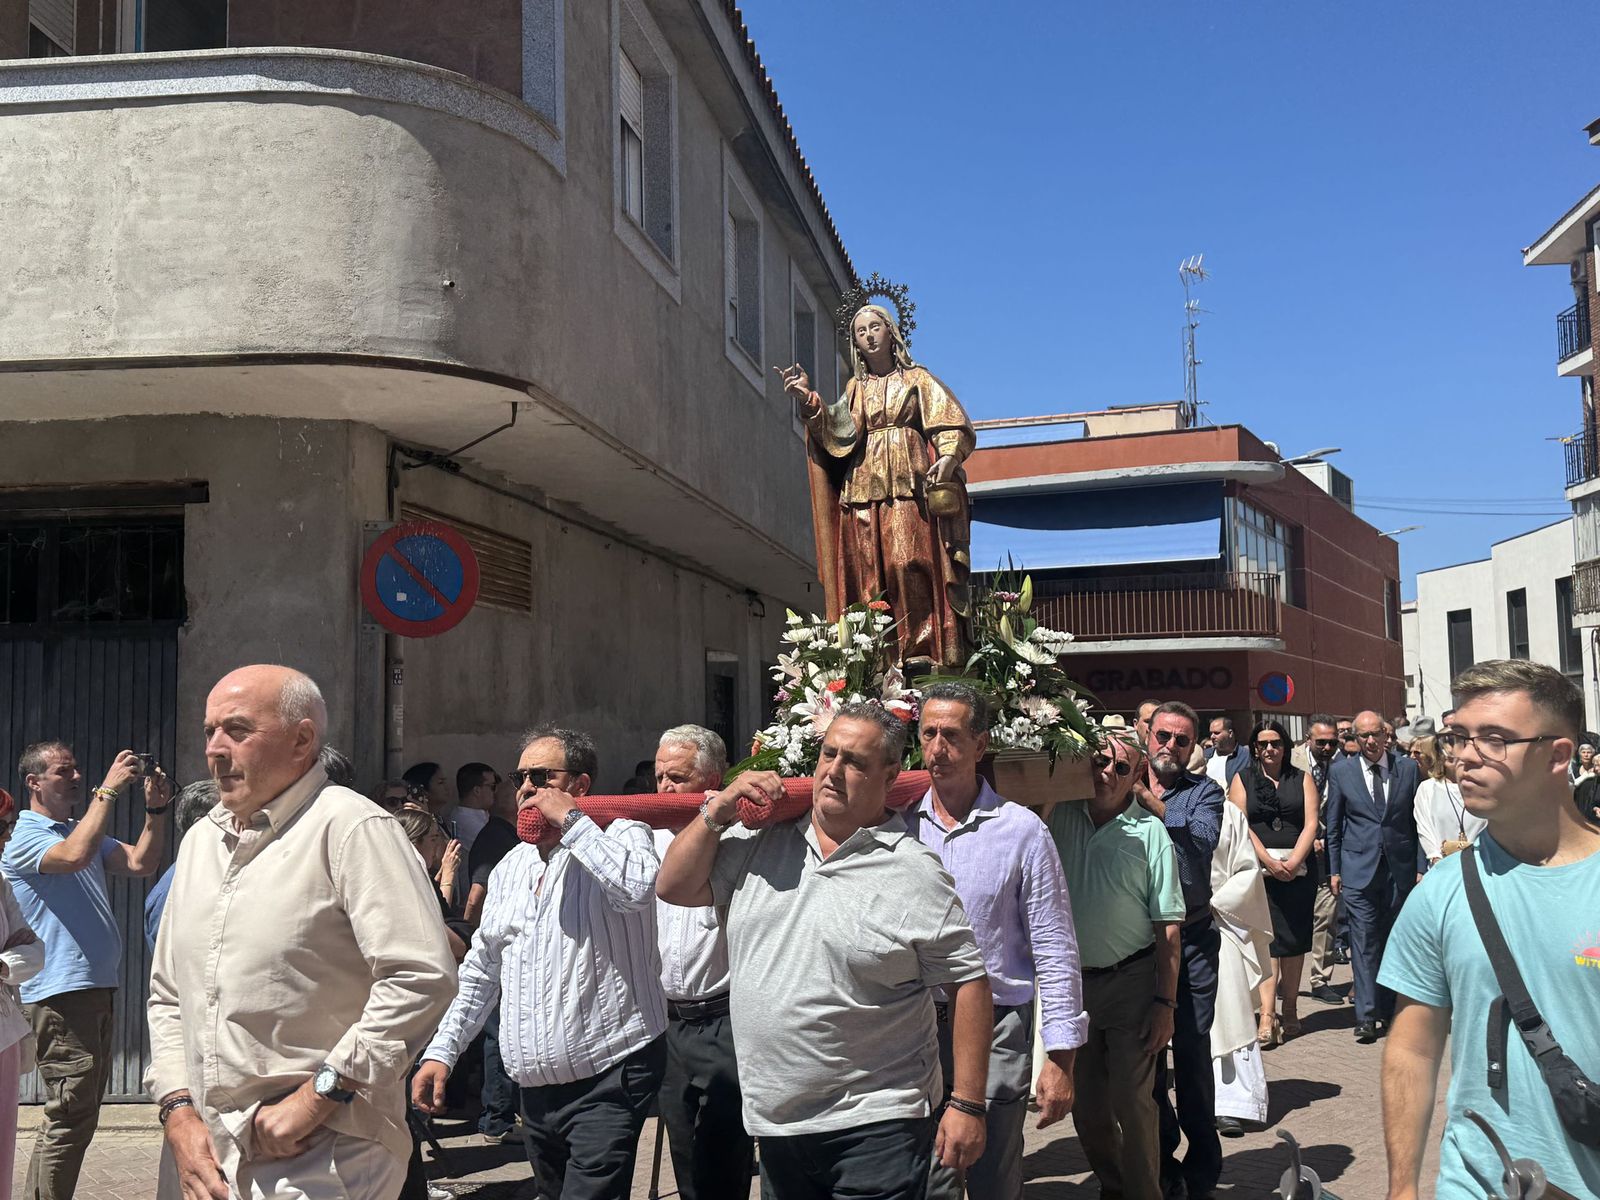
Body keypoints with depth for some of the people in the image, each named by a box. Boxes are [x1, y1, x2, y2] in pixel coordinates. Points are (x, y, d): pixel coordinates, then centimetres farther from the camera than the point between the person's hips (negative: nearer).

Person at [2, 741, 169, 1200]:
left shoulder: (86, 831, 18)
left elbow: (141, 864, 8)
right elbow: (74, 855, -27)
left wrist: (155, 810, -6)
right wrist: (109, 789, -22)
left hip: (97, 989, 9)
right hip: (60, 992, -9)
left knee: (79, 1113, 15)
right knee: (71, 1116, -9)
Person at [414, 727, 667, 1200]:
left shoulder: (621, 836, -5)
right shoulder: (510, 866, 16)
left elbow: (638, 889, -29)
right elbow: (481, 971, 21)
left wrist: (570, 820, -19)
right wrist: (441, 1051, 12)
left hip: (608, 1078, -7)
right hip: (536, 1089, 7)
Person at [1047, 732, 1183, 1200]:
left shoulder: (1150, 833, -7)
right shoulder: (1061, 816, 0)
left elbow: (1168, 927, -7)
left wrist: (1165, 1003, -10)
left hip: (1131, 981, -3)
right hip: (1072, 981, 3)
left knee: (1132, 1100, 1)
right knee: (1086, 1101, 14)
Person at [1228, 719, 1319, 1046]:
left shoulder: (1302, 779, 11)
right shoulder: (1242, 780, 8)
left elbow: (1311, 824, 1)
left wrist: (1293, 862, -11)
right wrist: (1270, 862, -11)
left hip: (1298, 868, 2)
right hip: (1259, 869, -2)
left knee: (1294, 937, 4)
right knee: (1265, 938, -9)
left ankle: (1290, 1009, 15)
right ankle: (1267, 1016, -12)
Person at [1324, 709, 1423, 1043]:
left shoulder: (1408, 768, 4)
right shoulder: (1341, 772, 3)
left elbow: (1417, 820, 6)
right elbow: (1334, 825, 8)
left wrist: (1421, 866, 2)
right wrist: (1334, 870, 6)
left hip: (1400, 868, 1)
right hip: (1358, 869, -1)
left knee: (1394, 941, 8)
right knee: (1364, 941, -5)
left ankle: (1389, 1010, 19)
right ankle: (1366, 1016, -4)